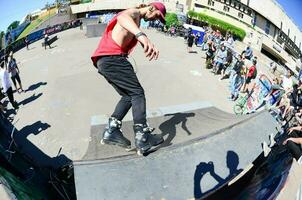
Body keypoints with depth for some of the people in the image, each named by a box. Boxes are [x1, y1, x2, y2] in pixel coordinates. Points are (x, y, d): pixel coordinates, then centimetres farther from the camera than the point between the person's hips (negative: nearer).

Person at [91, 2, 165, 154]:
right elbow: (122, 17, -29)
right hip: (112, 58, -10)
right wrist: (141, 34, -48)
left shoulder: (136, 20, 29)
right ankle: (142, 139, -10)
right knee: (137, 93, -7)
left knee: (129, 95, 12)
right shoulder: (134, 12, -2)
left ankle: (111, 131, 6)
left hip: (104, 61, 10)